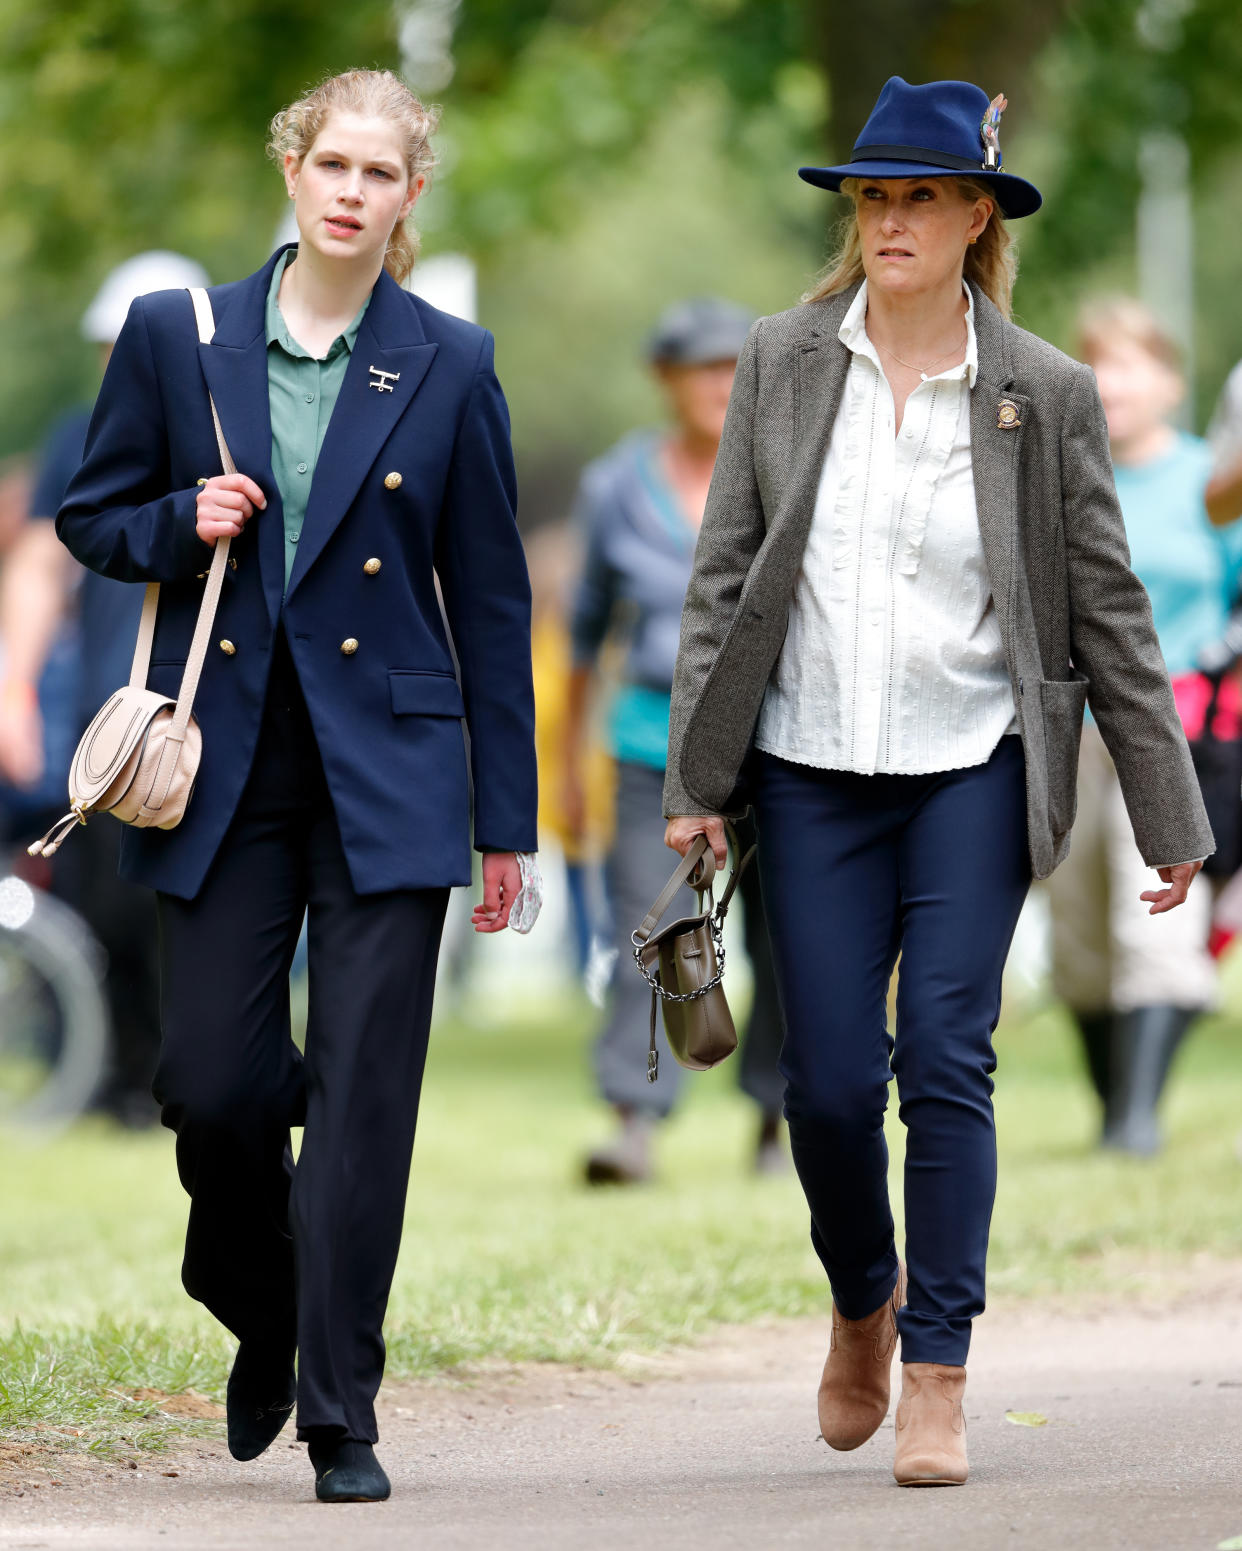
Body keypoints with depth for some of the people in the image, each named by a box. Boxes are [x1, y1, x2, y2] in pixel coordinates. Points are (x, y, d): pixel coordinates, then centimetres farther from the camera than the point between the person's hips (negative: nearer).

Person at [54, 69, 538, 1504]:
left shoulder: (449, 365, 2)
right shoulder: (176, 337, 4)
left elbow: (489, 596, 5)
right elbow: (91, 516, 13)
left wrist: (505, 820, 4)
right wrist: (181, 524, -10)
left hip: (386, 777, -1)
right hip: (223, 775, 1)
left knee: (363, 1093, -5)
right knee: (211, 1082, 0)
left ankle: (341, 1418, 2)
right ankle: (262, 1316, 30)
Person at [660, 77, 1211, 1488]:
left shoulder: (1045, 393, -1)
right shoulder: (783, 362, 3)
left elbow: (1107, 610, 3)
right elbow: (723, 573, 5)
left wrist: (1166, 817, 4)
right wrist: (694, 778, 0)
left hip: (975, 769, -1)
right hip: (813, 773, 1)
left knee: (947, 1065, -8)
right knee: (829, 1078, 0)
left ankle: (938, 1382, -1)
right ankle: (865, 1303, 29)